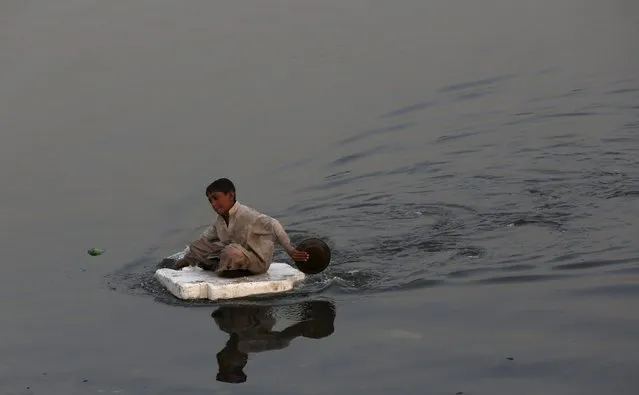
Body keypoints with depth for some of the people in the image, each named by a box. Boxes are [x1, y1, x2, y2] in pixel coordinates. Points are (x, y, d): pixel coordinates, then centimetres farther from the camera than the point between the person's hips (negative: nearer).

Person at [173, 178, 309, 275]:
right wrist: (187, 258, 15)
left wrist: (291, 251, -36)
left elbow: (273, 225, -30)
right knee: (196, 247, 5)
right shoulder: (220, 220, 3)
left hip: (258, 261, -7)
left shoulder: (246, 215, -22)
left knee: (232, 251, -37)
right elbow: (204, 238, 16)